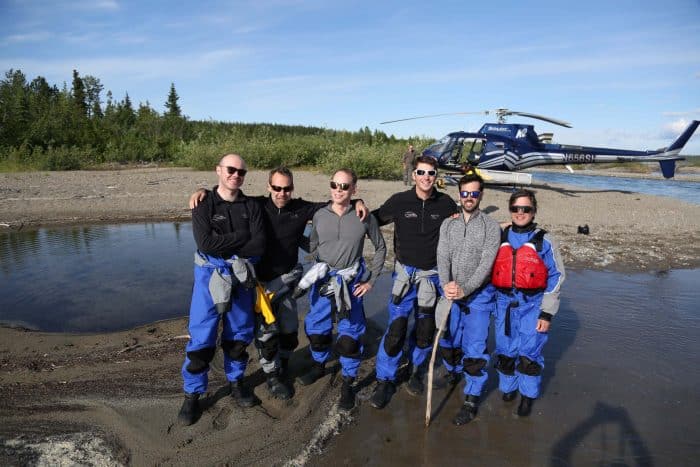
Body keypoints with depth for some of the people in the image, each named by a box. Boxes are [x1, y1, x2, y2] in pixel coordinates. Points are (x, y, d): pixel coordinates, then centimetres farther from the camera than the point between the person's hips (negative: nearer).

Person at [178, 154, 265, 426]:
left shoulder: (251, 207, 2)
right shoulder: (203, 206, -5)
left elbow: (258, 246, -10)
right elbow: (206, 244, -20)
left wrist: (225, 248, -15)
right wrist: (242, 235, -16)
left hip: (241, 277, 3)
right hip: (210, 276, -3)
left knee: (239, 335, 14)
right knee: (201, 338, -1)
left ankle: (236, 383, 34)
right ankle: (192, 395, 17)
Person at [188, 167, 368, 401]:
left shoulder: (301, 209, -7)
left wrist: (356, 202, -16)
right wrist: (203, 191, -20)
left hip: (287, 277, 3)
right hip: (260, 278, -2)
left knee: (289, 328, 16)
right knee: (266, 331, 3)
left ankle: (283, 365, 44)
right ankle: (273, 376, 26)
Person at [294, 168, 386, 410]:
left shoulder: (364, 217, -10)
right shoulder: (320, 216, -4)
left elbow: (380, 248, 2)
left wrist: (371, 280, -1)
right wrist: (322, 268, 3)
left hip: (351, 283, -2)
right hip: (322, 281, 3)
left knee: (350, 335, 2)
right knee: (317, 329, 16)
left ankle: (348, 384, 22)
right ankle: (319, 366, 44)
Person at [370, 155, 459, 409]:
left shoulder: (446, 203, -1)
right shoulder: (399, 201, -7)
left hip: (433, 276, 2)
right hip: (404, 273, -2)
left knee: (425, 330, 13)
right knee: (396, 328, -7)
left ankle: (416, 371, 37)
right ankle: (385, 381, 11)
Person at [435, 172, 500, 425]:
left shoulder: (491, 227, -6)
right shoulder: (448, 224, 4)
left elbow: (486, 263, -15)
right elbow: (442, 256, -6)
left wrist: (465, 289, -25)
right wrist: (446, 285, -23)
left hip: (478, 295, -3)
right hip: (450, 293, 4)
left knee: (474, 348, -2)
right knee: (448, 339, 18)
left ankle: (471, 399, 12)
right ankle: (452, 372, 46)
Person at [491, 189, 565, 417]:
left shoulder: (544, 242, -3)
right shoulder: (500, 238, 5)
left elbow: (556, 277, -3)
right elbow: (490, 271, 14)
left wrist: (546, 313, -6)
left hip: (532, 305, -3)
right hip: (504, 304, 3)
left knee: (528, 354, -3)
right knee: (505, 352, 12)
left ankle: (528, 395, 19)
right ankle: (508, 388, 34)